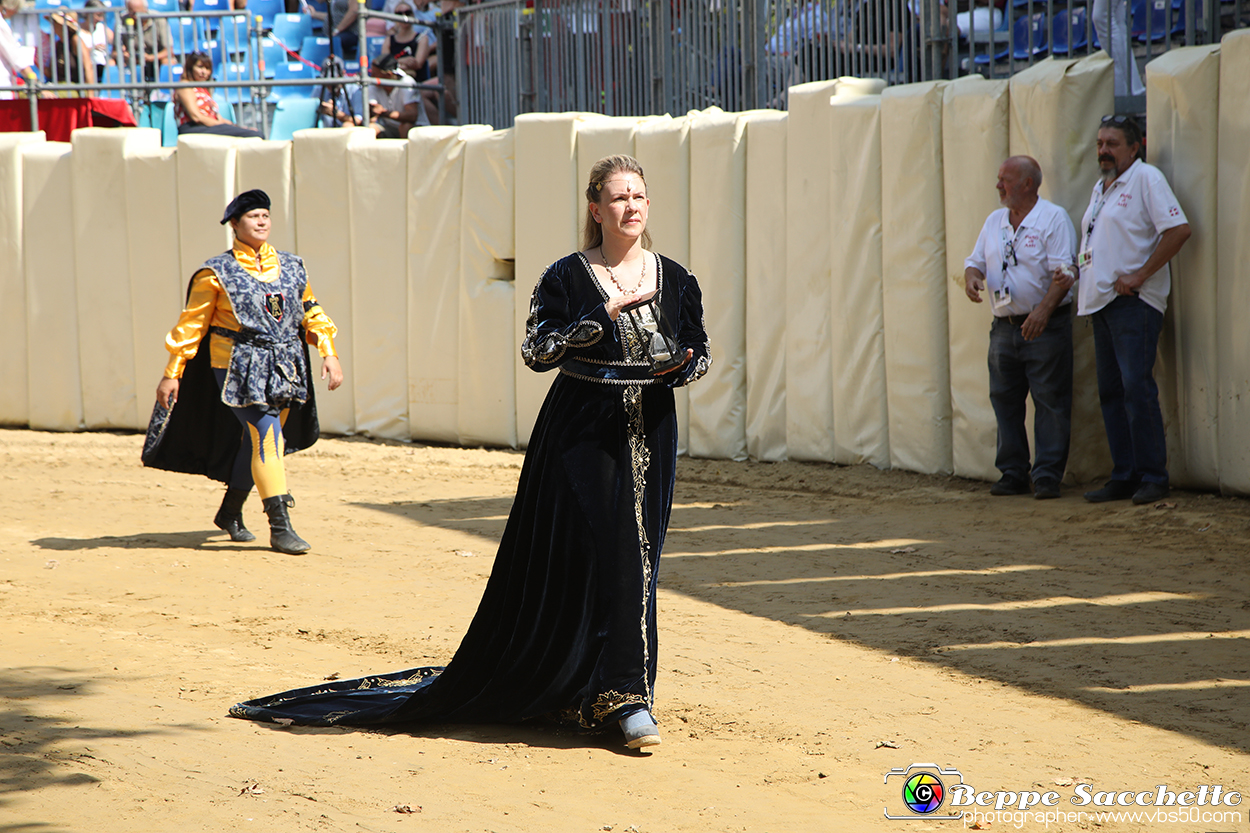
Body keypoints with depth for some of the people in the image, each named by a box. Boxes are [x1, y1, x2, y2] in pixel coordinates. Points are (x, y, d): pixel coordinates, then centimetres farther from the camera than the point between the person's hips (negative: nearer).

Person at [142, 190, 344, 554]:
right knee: (267, 438, -16)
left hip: (284, 369, 5)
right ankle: (279, 527, -15)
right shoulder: (216, 272, -3)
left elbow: (311, 312, 17)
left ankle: (230, 513, 32)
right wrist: (172, 373, -3)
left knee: (256, 442, 13)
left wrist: (329, 353, 4)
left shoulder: (291, 267, 10)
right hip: (239, 369, -5)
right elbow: (191, 323, -1)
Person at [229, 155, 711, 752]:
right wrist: (606, 312, -19)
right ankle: (624, 697, -9)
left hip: (648, 436, 3)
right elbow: (537, 349, -12)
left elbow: (700, 352, 15)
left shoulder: (675, 280, 8)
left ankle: (618, 696, 13)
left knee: (634, 563, 3)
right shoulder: (567, 277, -2)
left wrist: (682, 365, -8)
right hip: (579, 435, -3)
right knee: (598, 560, -11)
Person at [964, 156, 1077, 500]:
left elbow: (1063, 271, -14)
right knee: (1005, 402, 8)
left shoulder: (1054, 218, -7)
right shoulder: (994, 221, 14)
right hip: (1004, 326, 6)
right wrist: (971, 277, -5)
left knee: (1050, 401, -5)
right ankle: (1012, 474, 16)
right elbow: (976, 260, 19)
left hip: (1045, 327, -6)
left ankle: (1047, 476, -2)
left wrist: (1044, 309, -26)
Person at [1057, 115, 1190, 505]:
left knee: (1137, 386, -13)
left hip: (1134, 301, -9)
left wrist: (1140, 275, -16)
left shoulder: (1146, 178, -6)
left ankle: (1153, 476, -9)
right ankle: (1124, 477, 12)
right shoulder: (1100, 187, 20)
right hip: (1101, 299, 9)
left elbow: (1179, 229, -16)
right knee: (1110, 391, 7)